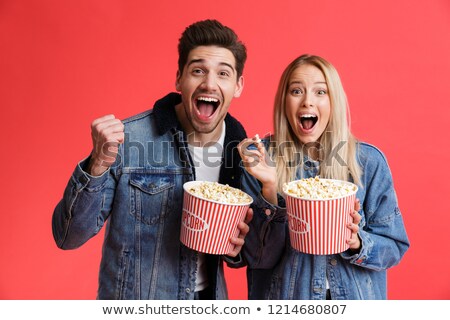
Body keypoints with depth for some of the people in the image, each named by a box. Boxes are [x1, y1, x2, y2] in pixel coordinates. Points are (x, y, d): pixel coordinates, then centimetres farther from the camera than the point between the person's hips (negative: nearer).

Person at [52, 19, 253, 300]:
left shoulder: (243, 150, -8)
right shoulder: (126, 139, -19)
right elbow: (68, 237, -15)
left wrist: (236, 248, -16)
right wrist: (99, 164, -30)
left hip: (209, 294, 3)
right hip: (132, 296, -3)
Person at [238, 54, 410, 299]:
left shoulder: (369, 161, -9)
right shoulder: (258, 158, -12)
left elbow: (394, 245, -4)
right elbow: (257, 256, -15)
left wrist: (356, 241, -23)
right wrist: (269, 187, -28)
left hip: (356, 296, 1)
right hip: (284, 293, -1)